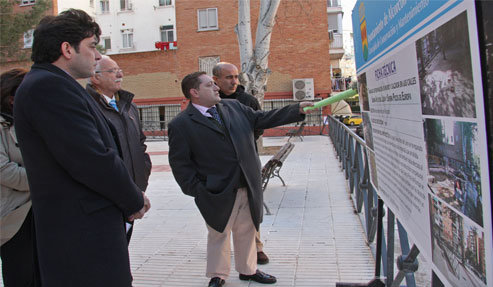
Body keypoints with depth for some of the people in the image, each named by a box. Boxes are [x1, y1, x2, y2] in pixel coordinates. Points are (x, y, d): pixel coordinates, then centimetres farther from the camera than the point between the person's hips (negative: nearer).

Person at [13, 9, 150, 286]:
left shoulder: (51, 84, 16)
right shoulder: (48, 85, -17)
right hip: (82, 232, -10)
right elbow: (91, 159, -23)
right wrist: (134, 201, -8)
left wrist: (132, 193, 5)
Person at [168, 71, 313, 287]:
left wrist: (297, 109, 4)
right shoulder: (181, 125, -9)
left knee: (247, 231, 19)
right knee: (219, 235, 11)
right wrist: (198, 191, -13)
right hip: (218, 194, -5)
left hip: (248, 186, 5)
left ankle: (248, 270, 40)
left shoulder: (233, 107, 6)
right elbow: (179, 164, -8)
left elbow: (262, 119, 10)